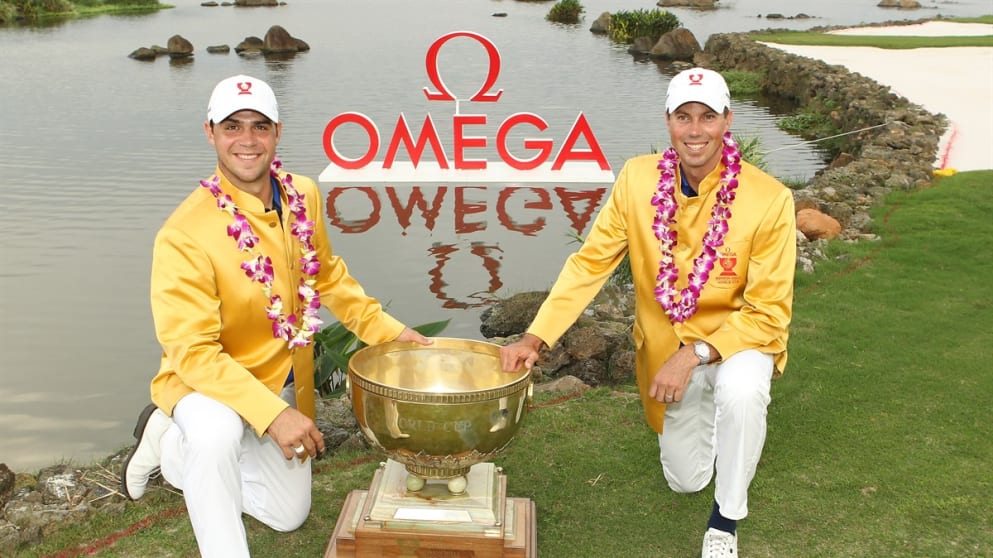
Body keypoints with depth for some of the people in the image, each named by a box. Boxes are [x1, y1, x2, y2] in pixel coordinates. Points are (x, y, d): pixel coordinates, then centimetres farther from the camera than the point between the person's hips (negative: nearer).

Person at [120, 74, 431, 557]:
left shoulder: (302, 195, -9)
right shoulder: (184, 235, -29)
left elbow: (327, 276, 8)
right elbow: (193, 352, -28)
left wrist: (384, 329, 1)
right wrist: (273, 414, -35)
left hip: (282, 381, 6)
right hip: (204, 379, -6)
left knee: (288, 516, 17)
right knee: (217, 433, -42)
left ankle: (169, 445, 32)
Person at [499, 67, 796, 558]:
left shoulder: (770, 199, -24)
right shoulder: (638, 178, -16)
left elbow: (769, 311, -20)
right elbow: (589, 263, -12)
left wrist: (695, 354, -31)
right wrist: (535, 337, -21)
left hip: (739, 337, -3)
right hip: (665, 345, 3)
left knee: (740, 390, -39)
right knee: (685, 480, 14)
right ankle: (705, 406, 47)